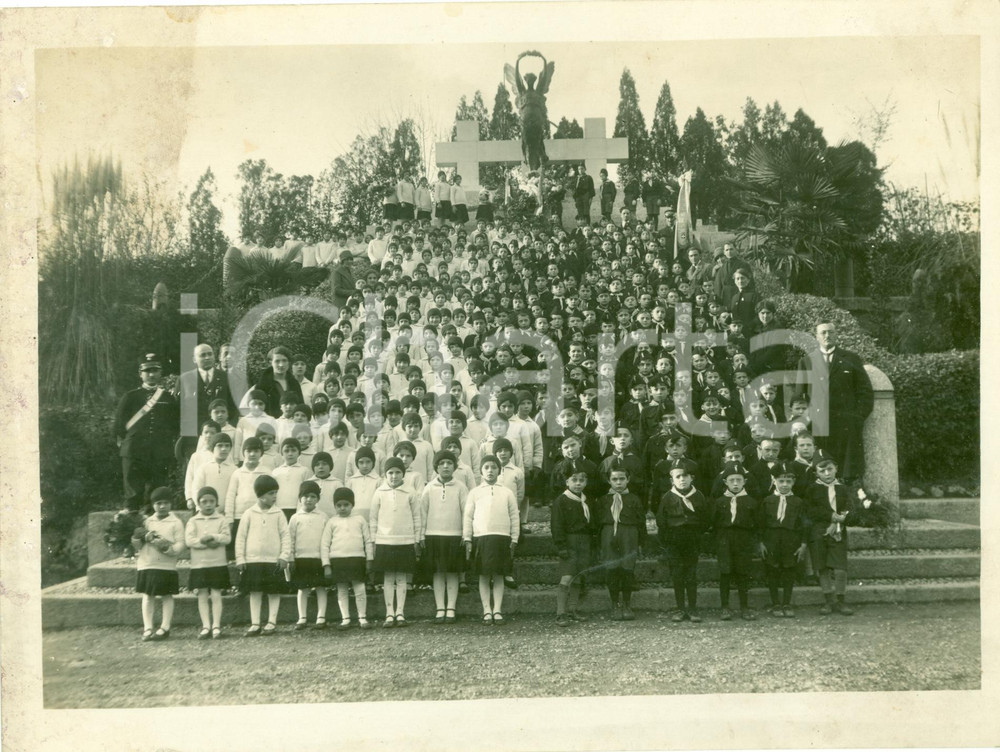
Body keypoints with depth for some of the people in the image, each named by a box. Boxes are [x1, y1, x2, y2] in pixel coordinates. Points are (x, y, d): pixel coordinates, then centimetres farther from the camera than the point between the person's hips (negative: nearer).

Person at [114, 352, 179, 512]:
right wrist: (128, 442, 2)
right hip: (134, 455, -1)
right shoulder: (129, 397, 9)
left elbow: (176, 426, 17)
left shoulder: (169, 399, 14)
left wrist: (165, 442, 6)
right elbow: (119, 426, 10)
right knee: (133, 497, -5)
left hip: (161, 457, 1)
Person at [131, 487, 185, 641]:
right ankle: (147, 628, 7)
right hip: (146, 565, 3)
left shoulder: (176, 523, 0)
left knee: (166, 596, 1)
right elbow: (136, 545, 9)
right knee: (148, 596, 4)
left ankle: (165, 628, 6)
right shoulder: (147, 522, 11)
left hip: (167, 566, -3)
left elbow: (180, 546, -6)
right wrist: (144, 538, -11)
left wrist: (167, 547, -23)